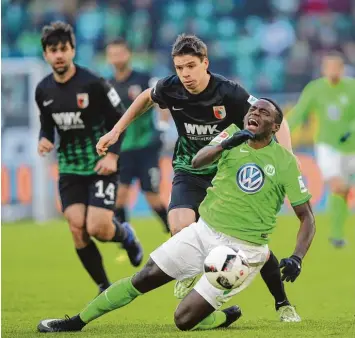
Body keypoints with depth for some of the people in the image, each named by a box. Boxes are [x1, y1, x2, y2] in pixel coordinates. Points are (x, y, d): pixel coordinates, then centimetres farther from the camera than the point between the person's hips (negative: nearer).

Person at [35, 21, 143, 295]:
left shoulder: (93, 84, -15)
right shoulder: (43, 90, 1)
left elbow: (119, 118, -7)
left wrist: (112, 155, -16)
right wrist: (45, 139, -7)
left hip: (100, 166, -4)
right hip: (69, 169, 4)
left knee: (97, 229, -14)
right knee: (78, 229, -8)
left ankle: (125, 235, 25)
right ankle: (105, 288, 9)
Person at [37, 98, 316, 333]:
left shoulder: (285, 162, -6)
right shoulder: (234, 135, 2)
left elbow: (307, 217, -3)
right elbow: (197, 161, -16)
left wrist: (297, 258, -19)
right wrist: (225, 144, -35)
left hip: (241, 249, -4)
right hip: (204, 231, 4)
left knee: (185, 319, -12)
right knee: (145, 279, -1)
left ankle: (226, 317, 19)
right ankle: (77, 321, 11)